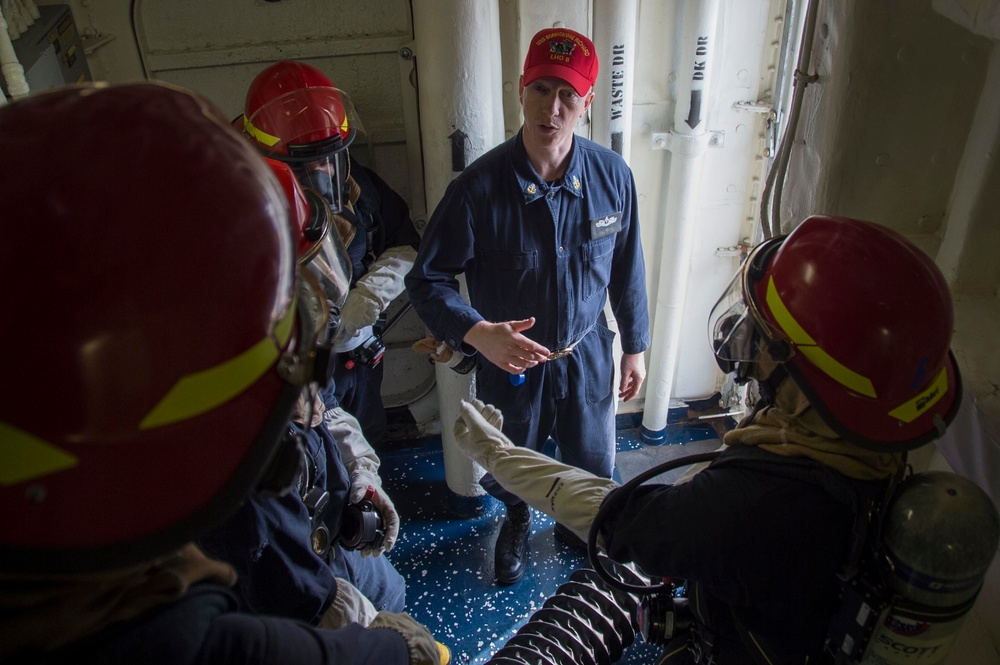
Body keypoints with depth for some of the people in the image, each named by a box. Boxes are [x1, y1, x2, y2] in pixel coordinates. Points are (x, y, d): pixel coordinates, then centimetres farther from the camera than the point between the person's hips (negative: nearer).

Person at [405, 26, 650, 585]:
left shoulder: (613, 176, -13)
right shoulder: (480, 187, -23)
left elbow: (628, 268, 0)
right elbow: (428, 279, -16)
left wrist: (635, 346, 7)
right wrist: (479, 334, -33)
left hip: (587, 356, 2)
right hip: (509, 359, -1)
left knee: (593, 471, 23)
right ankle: (518, 521, 61)